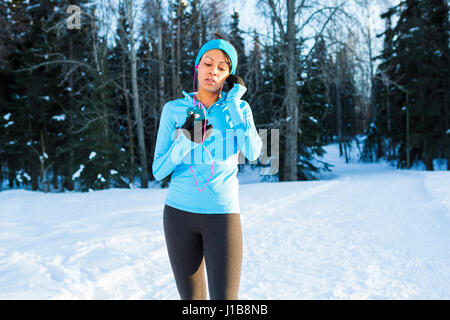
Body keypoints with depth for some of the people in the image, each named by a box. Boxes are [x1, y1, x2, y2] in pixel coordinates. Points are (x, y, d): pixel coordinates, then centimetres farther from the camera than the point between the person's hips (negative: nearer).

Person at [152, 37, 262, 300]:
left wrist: (234, 101, -11)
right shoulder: (174, 109, 1)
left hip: (223, 215, -1)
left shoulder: (238, 108, 2)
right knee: (192, 300, 8)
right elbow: (159, 170, -2)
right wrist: (186, 139, -19)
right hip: (180, 212, 1)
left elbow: (252, 152, -17)